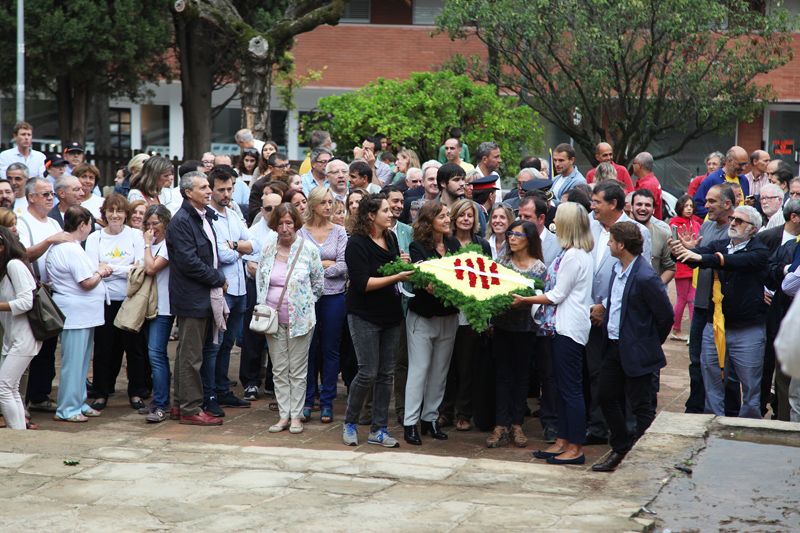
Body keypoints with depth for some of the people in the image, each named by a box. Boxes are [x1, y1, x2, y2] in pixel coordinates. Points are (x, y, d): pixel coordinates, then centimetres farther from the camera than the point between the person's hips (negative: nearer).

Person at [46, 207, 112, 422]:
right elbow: (88, 283, -21)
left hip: (80, 314, 11)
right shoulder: (73, 251, -20)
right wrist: (100, 272, -3)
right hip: (77, 313, -11)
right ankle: (67, 409, 1)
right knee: (74, 362, -4)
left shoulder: (57, 248, 13)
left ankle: (78, 403, 24)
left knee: (81, 361, 17)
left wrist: (98, 271, 9)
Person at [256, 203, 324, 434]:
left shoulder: (308, 249, -7)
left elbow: (319, 283, 2)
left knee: (298, 371, 2)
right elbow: (260, 279, 14)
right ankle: (284, 415, 13)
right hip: (273, 318, 3)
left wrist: (304, 304, 3)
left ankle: (296, 416, 10)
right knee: (279, 370, 7)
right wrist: (263, 306, 7)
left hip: (299, 318, -3)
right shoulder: (268, 248, 3)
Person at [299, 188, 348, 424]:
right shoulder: (301, 231, 0)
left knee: (331, 349, 5)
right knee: (309, 348, 6)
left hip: (334, 296, 1)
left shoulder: (339, 232, 4)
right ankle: (307, 400, 15)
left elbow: (343, 266, -5)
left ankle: (327, 402, 12)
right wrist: (326, 264, -10)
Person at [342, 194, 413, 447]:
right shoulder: (357, 243, -12)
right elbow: (362, 283, -20)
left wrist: (404, 264, 2)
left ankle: (378, 430, 13)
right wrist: (396, 277, -23)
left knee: (386, 373, 6)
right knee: (368, 373, -8)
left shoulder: (391, 238, 9)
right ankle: (350, 423, 12)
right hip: (364, 316, -7)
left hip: (390, 314, 7)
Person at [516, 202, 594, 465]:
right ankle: (562, 441, 20)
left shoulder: (572, 257, -17)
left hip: (569, 328, -10)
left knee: (570, 387, -5)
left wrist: (525, 300, -7)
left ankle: (575, 448, 0)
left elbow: (557, 295, -15)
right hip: (564, 326, 10)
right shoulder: (581, 254, 12)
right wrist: (531, 296, 13)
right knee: (564, 386, 13)